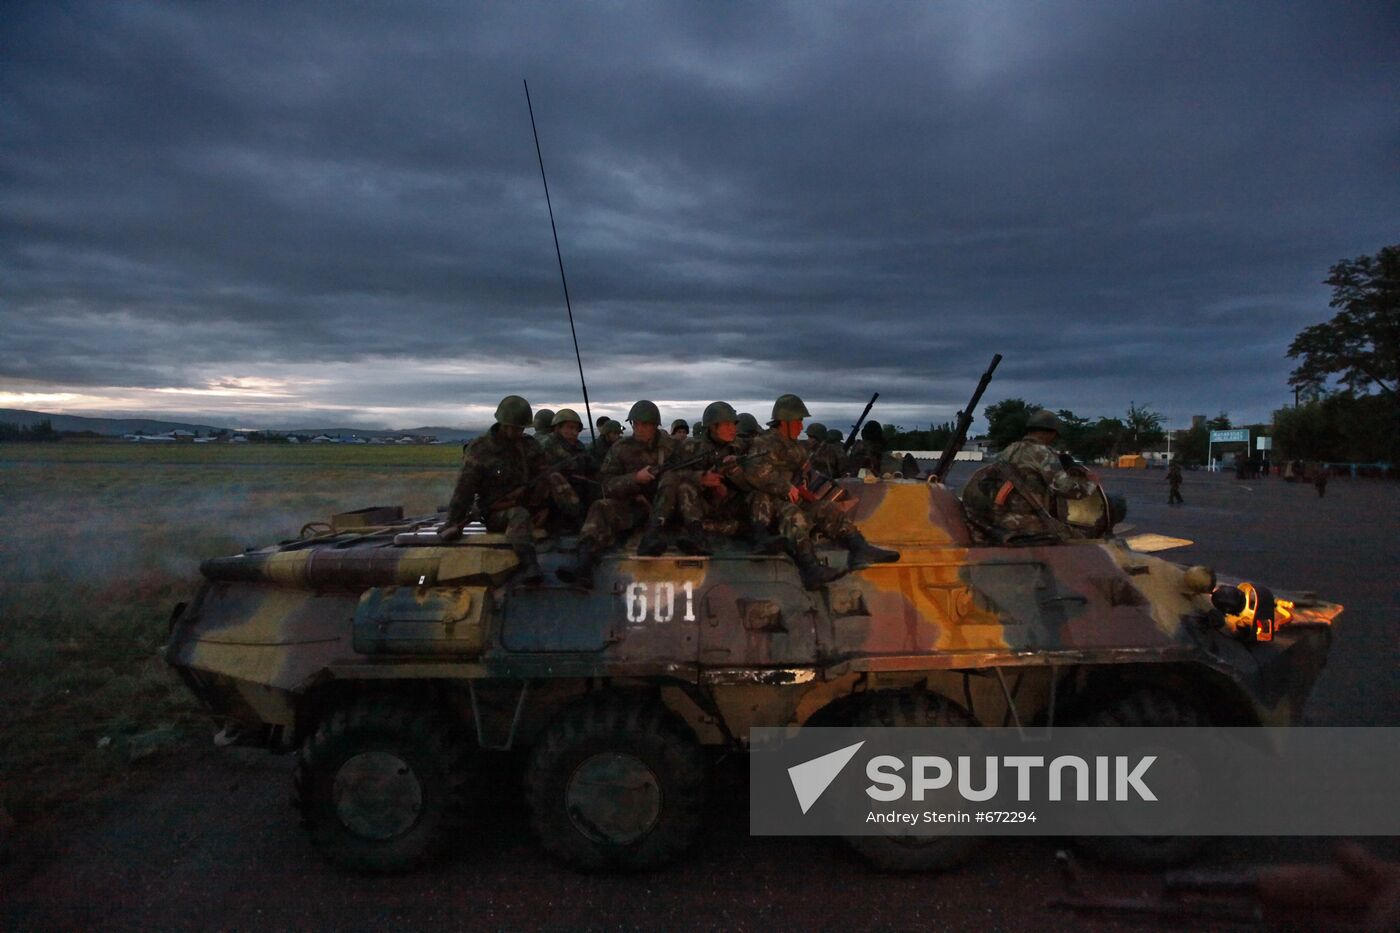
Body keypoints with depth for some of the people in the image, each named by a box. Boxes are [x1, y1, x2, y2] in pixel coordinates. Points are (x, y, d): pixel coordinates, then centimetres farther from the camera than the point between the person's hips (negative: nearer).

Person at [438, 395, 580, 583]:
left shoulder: (528, 446, 6)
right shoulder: (479, 450, -9)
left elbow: (542, 472, 0)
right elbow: (464, 490, -9)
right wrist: (453, 524, -13)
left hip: (525, 501, 5)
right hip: (496, 513, -5)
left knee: (552, 479, -16)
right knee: (519, 515, -38)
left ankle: (579, 518, -34)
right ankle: (529, 565, -55)